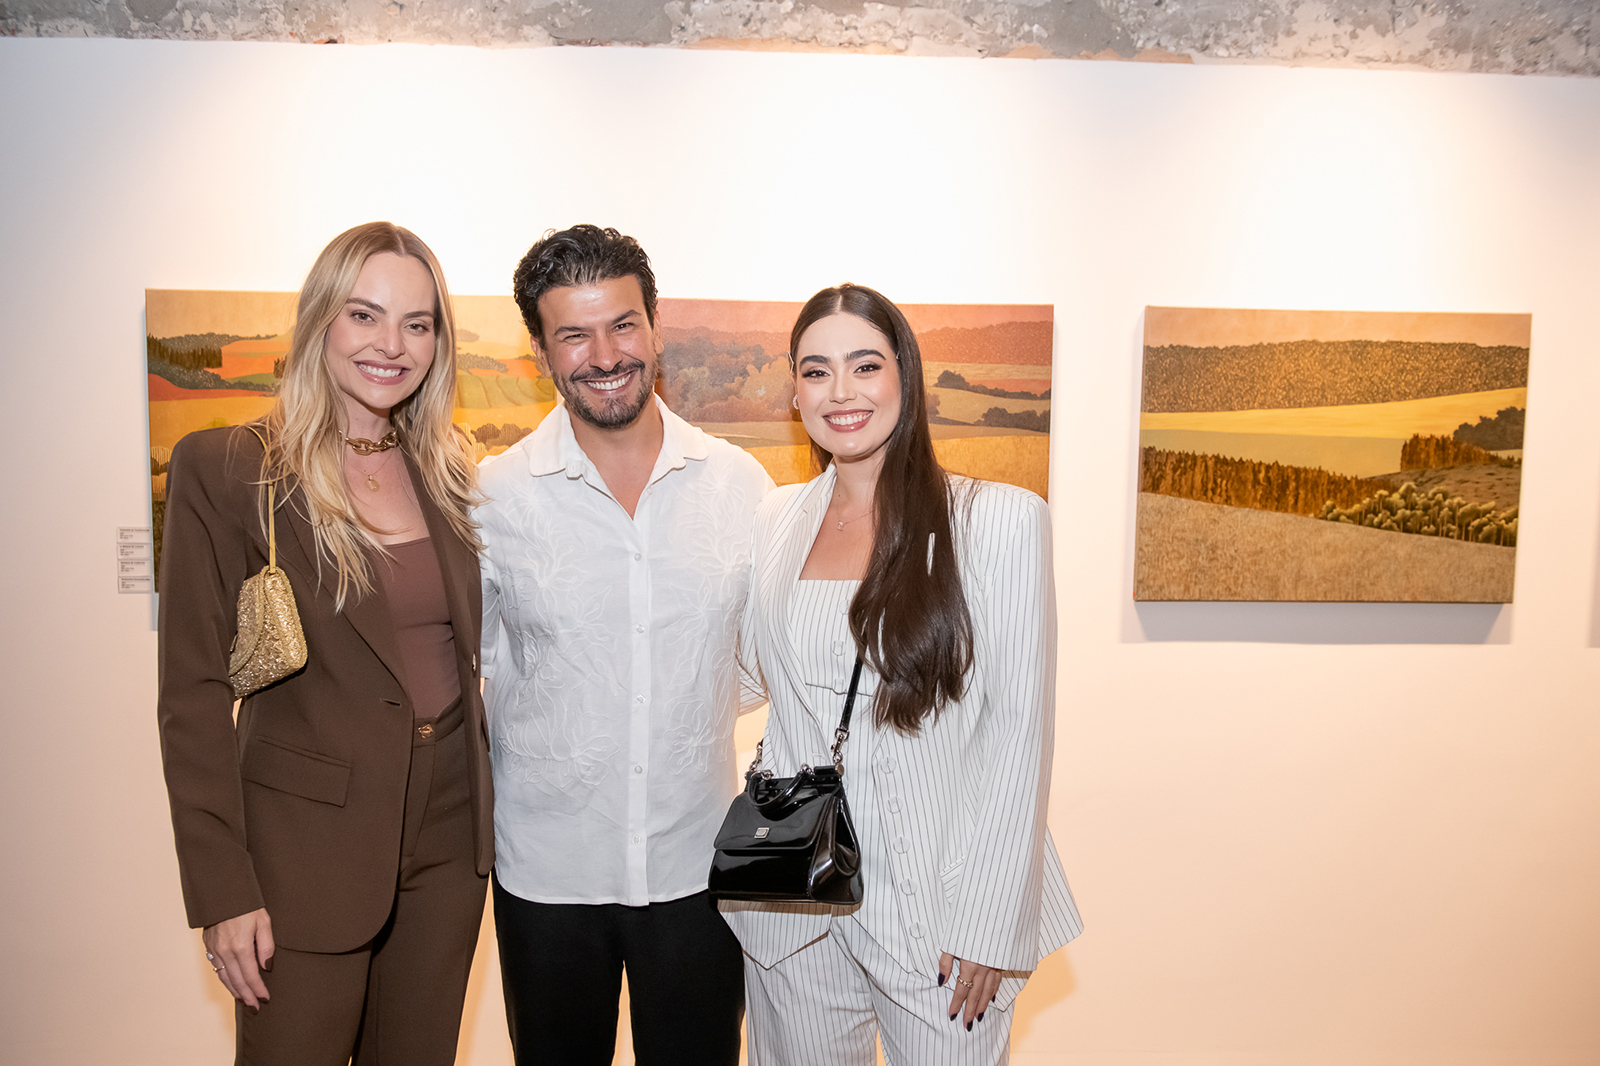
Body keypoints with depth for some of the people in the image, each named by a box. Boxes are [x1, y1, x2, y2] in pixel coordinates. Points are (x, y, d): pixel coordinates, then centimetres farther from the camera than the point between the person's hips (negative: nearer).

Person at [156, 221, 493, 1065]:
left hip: (450, 838, 5)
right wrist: (223, 892, -12)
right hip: (307, 851, -4)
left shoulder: (449, 471, 5)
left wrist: (495, 809, 8)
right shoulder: (224, 470, -9)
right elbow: (193, 693, -9)